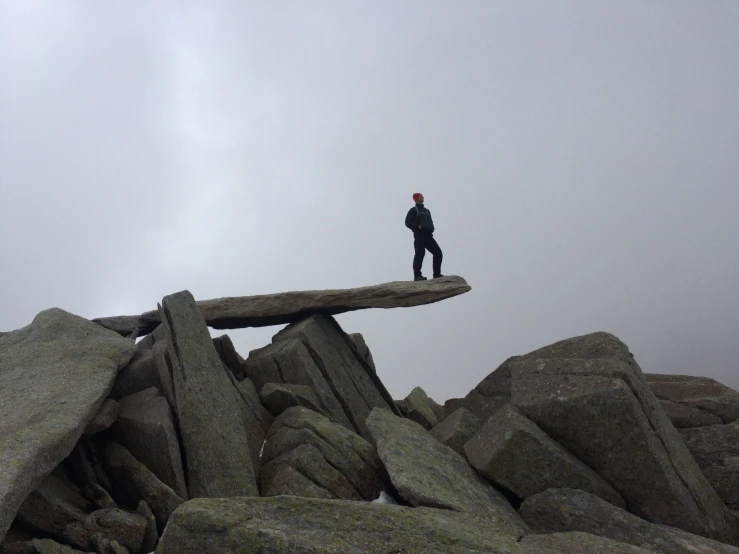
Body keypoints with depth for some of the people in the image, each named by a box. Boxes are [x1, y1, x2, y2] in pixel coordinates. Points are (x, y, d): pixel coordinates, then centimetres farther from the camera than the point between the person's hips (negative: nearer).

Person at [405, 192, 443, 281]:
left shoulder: (427, 210, 25)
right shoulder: (414, 210, 6)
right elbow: (408, 223, -3)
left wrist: (431, 228, 5)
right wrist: (418, 226, -16)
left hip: (428, 235, 7)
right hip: (419, 235, -7)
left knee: (438, 252, 0)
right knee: (420, 253, -14)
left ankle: (437, 274, 5)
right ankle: (417, 275, -13)